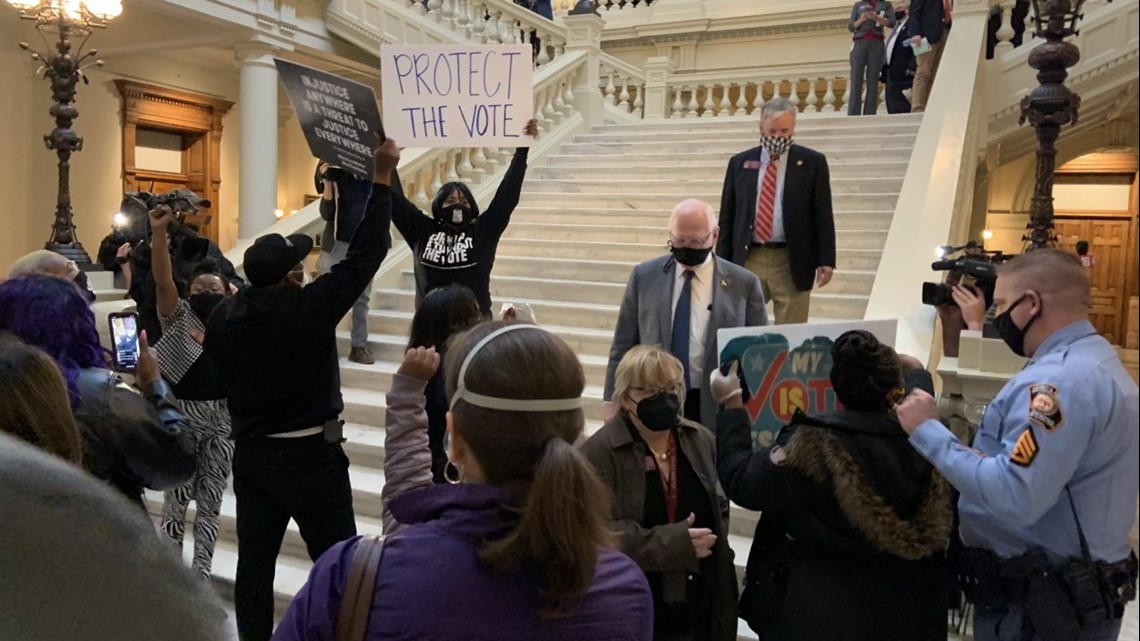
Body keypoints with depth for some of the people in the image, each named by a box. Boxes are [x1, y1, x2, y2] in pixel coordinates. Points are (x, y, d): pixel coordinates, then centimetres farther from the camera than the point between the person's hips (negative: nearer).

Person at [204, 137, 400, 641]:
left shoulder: (223, 316, -3)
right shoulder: (309, 309, -19)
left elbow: (219, 372, 10)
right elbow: (364, 256, -17)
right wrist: (381, 179, -12)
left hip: (251, 453, 6)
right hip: (311, 454, -6)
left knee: (254, 560, 14)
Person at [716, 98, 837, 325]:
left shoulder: (812, 162, 2)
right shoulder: (739, 163, 8)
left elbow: (823, 215, 1)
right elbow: (727, 216, 9)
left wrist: (826, 260, -6)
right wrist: (723, 262, 4)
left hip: (792, 262, -2)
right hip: (748, 259, 2)